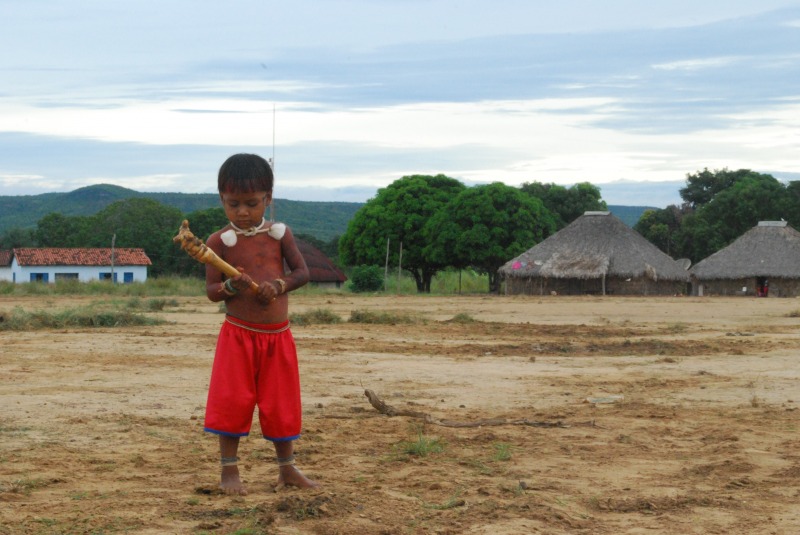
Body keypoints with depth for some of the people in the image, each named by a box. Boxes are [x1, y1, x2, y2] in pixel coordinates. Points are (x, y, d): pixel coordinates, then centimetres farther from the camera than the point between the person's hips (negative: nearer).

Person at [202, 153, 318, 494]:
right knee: (232, 402, -2)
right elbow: (211, 290, -4)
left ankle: (287, 468, 24)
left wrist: (279, 285, -17)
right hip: (238, 335, -2)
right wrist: (231, 286, -25)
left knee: (281, 404, 10)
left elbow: (302, 272, 2)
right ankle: (229, 471, 9)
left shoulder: (279, 234, 2)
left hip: (277, 336, 2)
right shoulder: (219, 241, -4)